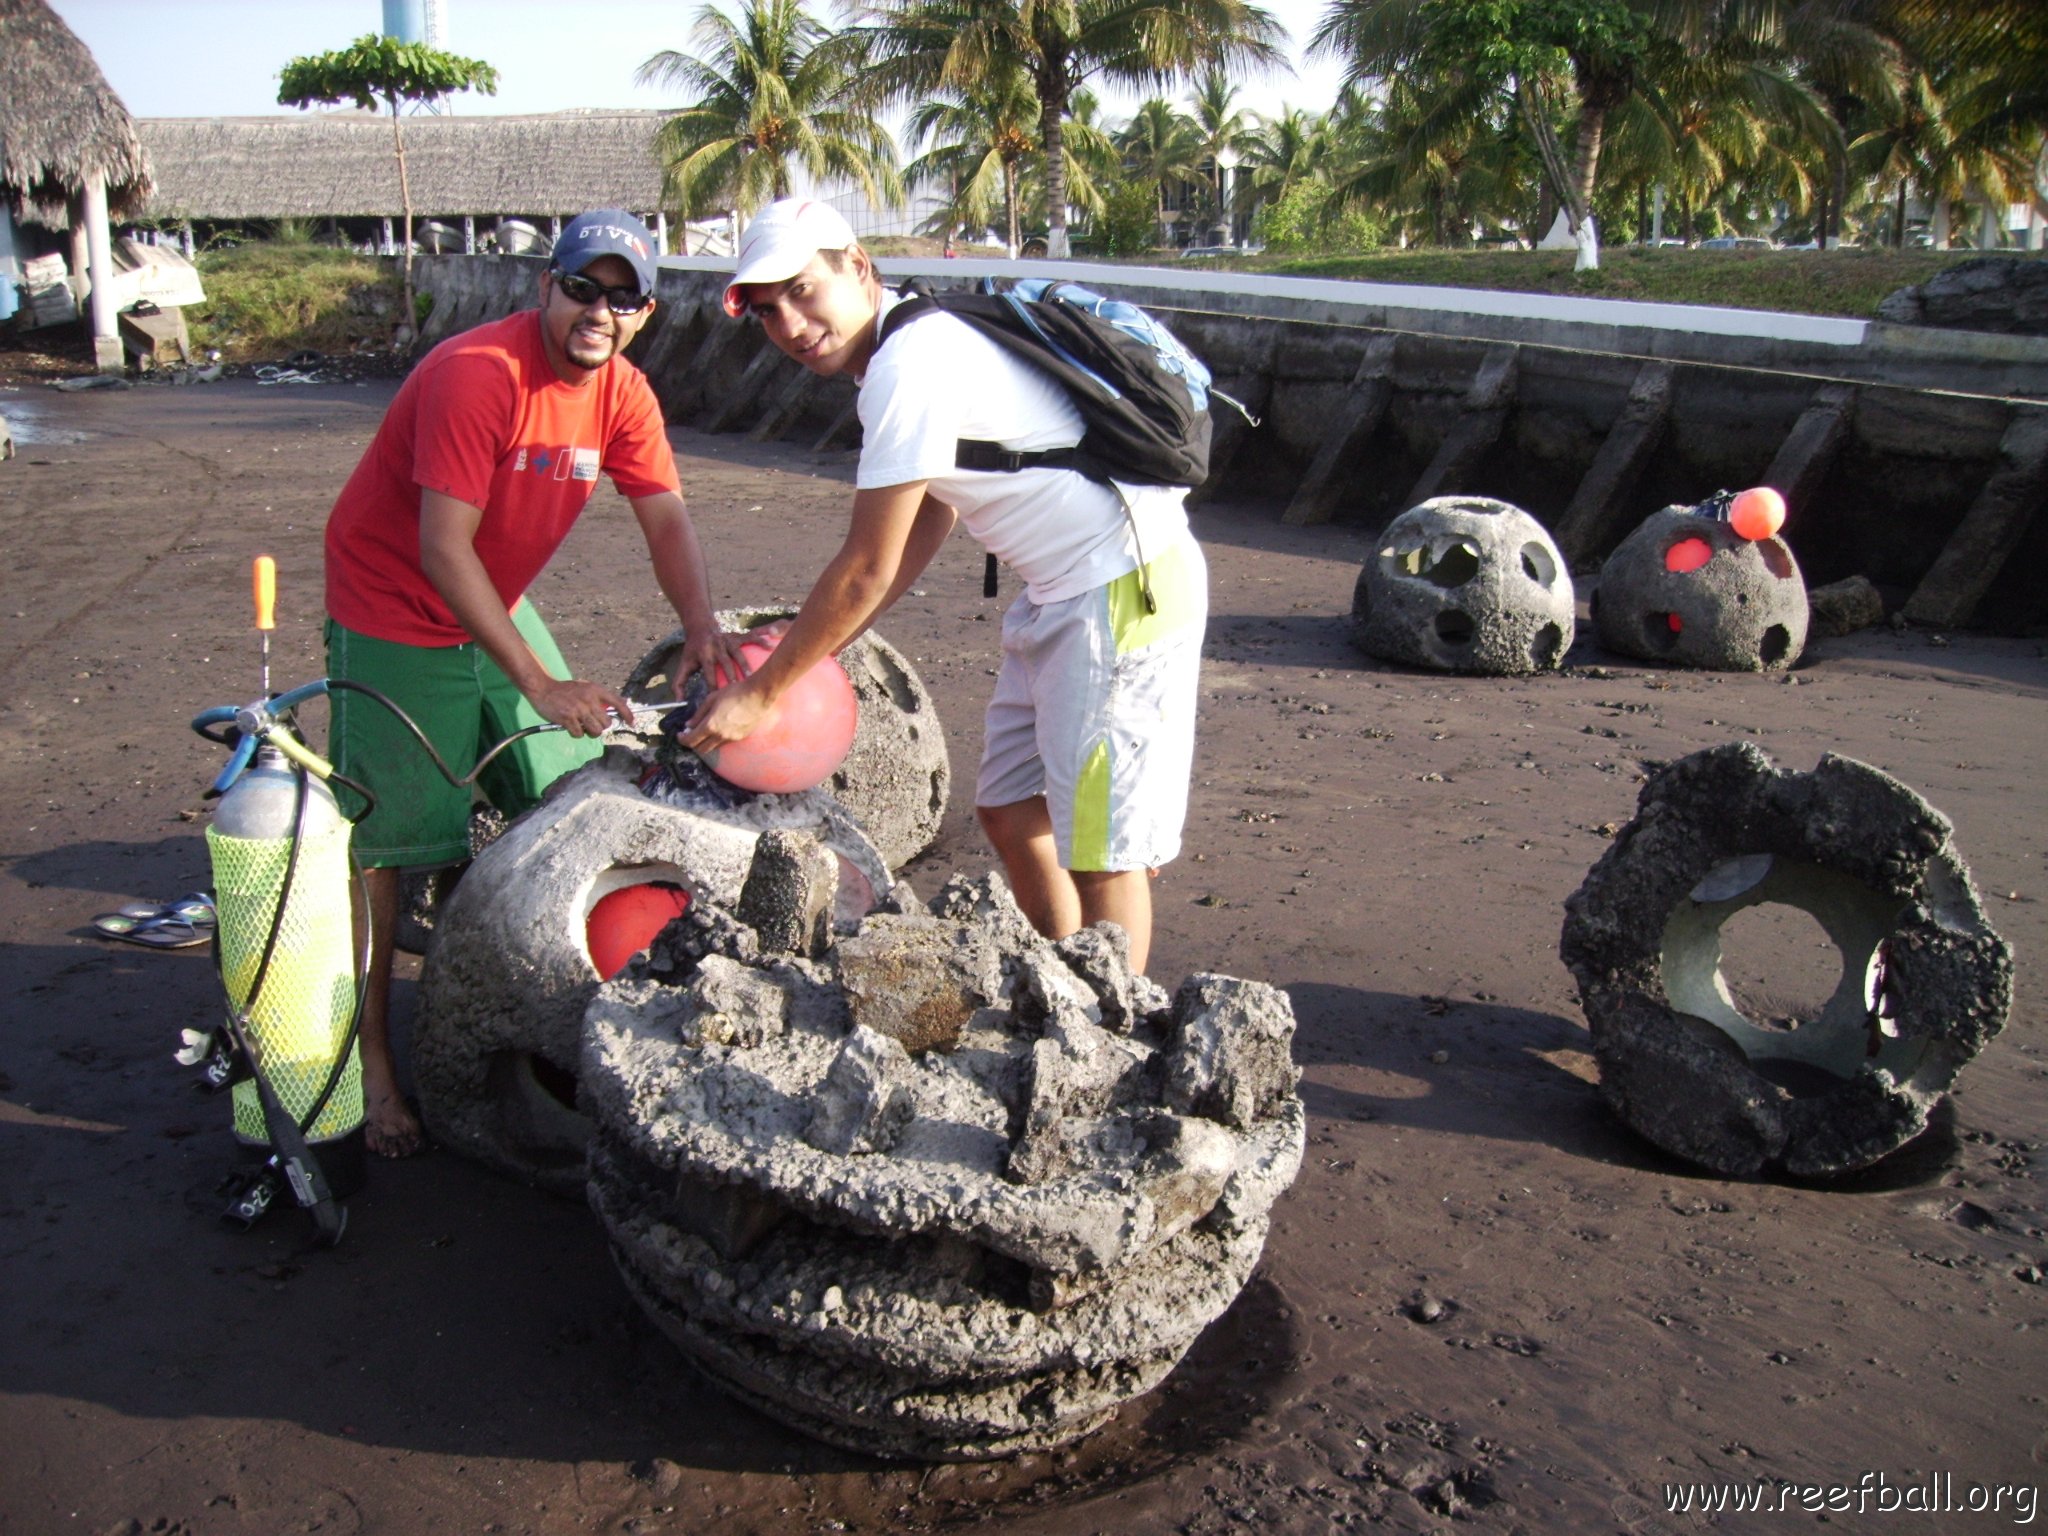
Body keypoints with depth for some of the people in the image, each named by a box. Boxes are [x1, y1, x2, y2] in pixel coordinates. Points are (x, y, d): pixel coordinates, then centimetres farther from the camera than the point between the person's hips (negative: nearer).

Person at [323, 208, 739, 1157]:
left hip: (497, 608, 7)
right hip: (394, 621, -7)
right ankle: (371, 1057, 6)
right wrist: (539, 684, -32)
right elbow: (443, 550, -30)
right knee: (386, 841, -4)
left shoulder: (623, 393, -3)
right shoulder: (476, 374, -27)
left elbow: (665, 516, -5)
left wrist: (701, 626, -25)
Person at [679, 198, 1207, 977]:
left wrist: (758, 694, -6)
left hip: (1124, 590, -10)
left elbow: (866, 572, -16)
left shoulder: (912, 367, -20)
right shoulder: (920, 349, 11)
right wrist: (803, 655, 15)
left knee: (1097, 844, -4)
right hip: (1063, 592, 10)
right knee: (1010, 811, 16)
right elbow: (921, 533, 17)